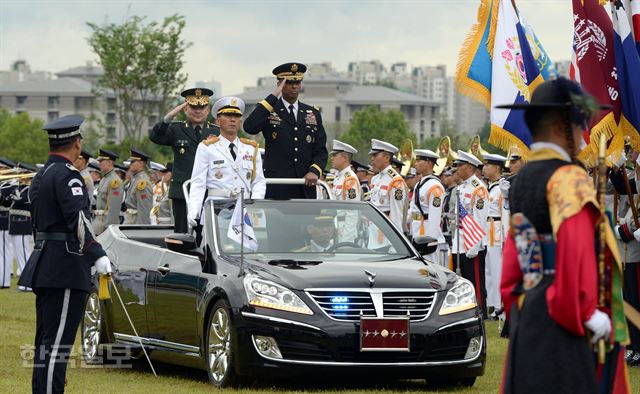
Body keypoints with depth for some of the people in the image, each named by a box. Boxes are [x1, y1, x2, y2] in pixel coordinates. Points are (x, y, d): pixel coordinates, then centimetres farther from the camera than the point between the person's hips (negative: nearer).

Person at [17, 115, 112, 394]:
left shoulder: (40, 177, 17)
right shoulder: (67, 175, -13)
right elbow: (78, 220, -25)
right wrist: (97, 256, -32)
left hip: (44, 267, 10)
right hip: (66, 271, -10)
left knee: (46, 342, 14)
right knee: (57, 343, -11)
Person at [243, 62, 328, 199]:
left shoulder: (313, 114, 17)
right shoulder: (268, 111, 5)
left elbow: (321, 150, 15)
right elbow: (249, 127, -16)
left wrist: (314, 171, -6)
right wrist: (273, 97, -13)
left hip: (306, 187, 3)